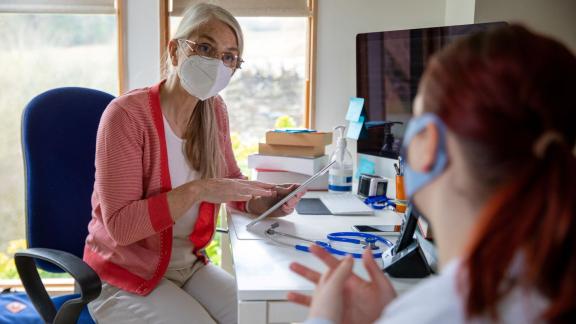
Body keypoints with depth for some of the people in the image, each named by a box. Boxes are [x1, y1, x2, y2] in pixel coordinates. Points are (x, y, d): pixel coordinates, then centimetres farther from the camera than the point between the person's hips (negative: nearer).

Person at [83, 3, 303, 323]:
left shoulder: (215, 110, -1)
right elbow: (120, 225, -25)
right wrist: (197, 190, -32)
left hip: (189, 265, 6)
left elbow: (231, 181, 10)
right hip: (126, 276, -6)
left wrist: (268, 200, -11)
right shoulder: (126, 114, -20)